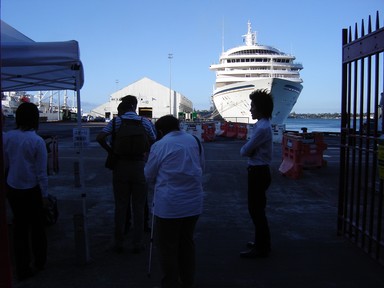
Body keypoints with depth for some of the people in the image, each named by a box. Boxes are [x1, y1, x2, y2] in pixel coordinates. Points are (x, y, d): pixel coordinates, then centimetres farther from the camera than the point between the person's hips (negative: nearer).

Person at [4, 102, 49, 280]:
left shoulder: (7, 137, -6)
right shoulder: (37, 141, -17)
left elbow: (4, 164, 2)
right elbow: (41, 172, -13)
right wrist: (45, 195, -3)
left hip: (12, 189, 3)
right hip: (32, 190, -3)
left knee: (19, 226, 14)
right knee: (37, 226, 15)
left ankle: (22, 268, 23)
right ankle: (39, 262, 32)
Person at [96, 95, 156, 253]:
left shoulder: (116, 121, 0)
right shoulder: (144, 122, 2)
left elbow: (100, 137, -11)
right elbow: (153, 143, 0)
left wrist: (111, 151, 1)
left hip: (120, 165, 0)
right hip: (139, 165, 0)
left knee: (120, 205, 9)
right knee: (138, 206, 8)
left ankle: (119, 243, 16)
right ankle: (137, 243, 13)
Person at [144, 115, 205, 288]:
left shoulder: (159, 146, -8)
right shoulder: (195, 141, 5)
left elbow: (149, 176, 2)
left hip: (168, 205, -5)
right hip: (194, 203, 5)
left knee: (168, 248, 8)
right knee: (187, 243, 20)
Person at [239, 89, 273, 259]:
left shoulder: (262, 128, -21)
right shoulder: (263, 125, 11)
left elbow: (245, 151, -18)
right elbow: (253, 148, 13)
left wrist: (244, 150, 1)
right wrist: (247, 150, -5)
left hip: (258, 172, -10)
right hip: (260, 170, 10)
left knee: (256, 209, 0)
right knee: (257, 208, 19)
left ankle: (261, 248, 12)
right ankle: (262, 242, 33)